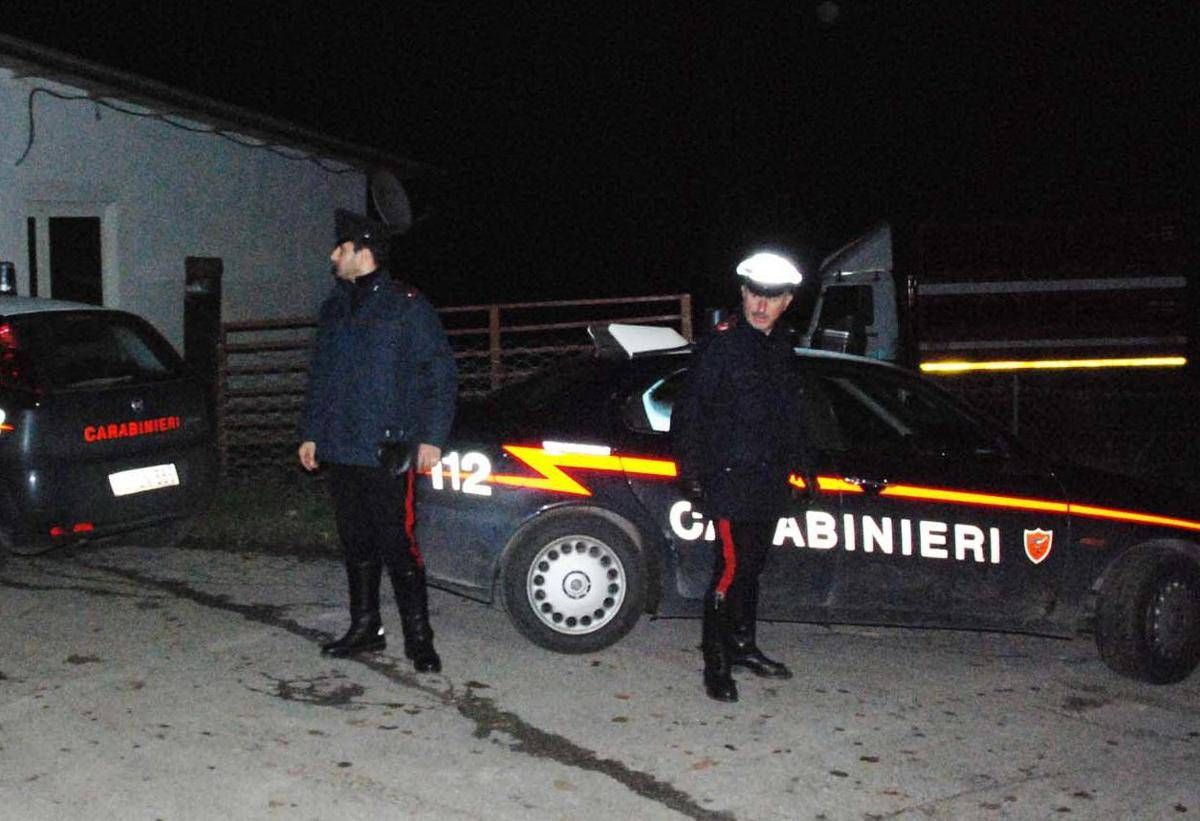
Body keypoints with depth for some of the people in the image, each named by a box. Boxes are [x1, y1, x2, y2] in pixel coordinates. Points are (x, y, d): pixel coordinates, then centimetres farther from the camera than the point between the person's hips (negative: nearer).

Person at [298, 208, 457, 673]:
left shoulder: (407, 306, -6)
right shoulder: (335, 308, 14)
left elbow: (441, 373, -8)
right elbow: (319, 376, 21)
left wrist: (431, 437, -13)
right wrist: (311, 433, 17)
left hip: (386, 454, -7)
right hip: (339, 451, 7)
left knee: (397, 546, -6)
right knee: (356, 545, 14)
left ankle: (418, 638, 4)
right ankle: (364, 628, 26)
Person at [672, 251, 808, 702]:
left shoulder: (781, 346, 14)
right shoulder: (721, 343, -9)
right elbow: (689, 411, -10)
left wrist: (799, 463, 21)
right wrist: (692, 473, -13)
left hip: (770, 480, 7)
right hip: (731, 479, -7)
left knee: (752, 565, 16)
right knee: (733, 567, -8)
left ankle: (743, 647, 29)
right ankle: (716, 664, 1)